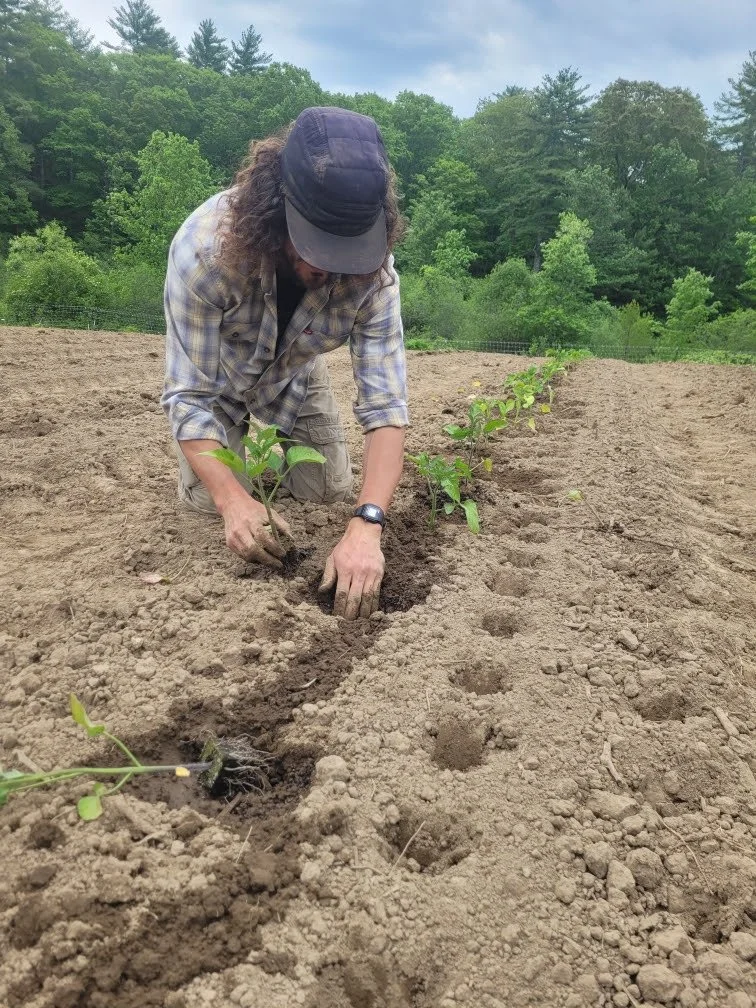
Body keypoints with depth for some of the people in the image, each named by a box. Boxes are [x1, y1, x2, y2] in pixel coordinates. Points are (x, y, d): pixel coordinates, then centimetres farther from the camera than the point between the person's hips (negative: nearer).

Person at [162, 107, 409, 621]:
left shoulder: (373, 266, -34)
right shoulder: (204, 246, -40)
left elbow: (385, 402, -38)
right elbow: (189, 396, -36)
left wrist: (366, 525, -51)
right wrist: (235, 501, -51)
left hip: (295, 376, 2)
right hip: (216, 378, -1)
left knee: (331, 495, 6)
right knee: (209, 501, -5)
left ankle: (271, 445, 36)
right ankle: (245, 445, 27)